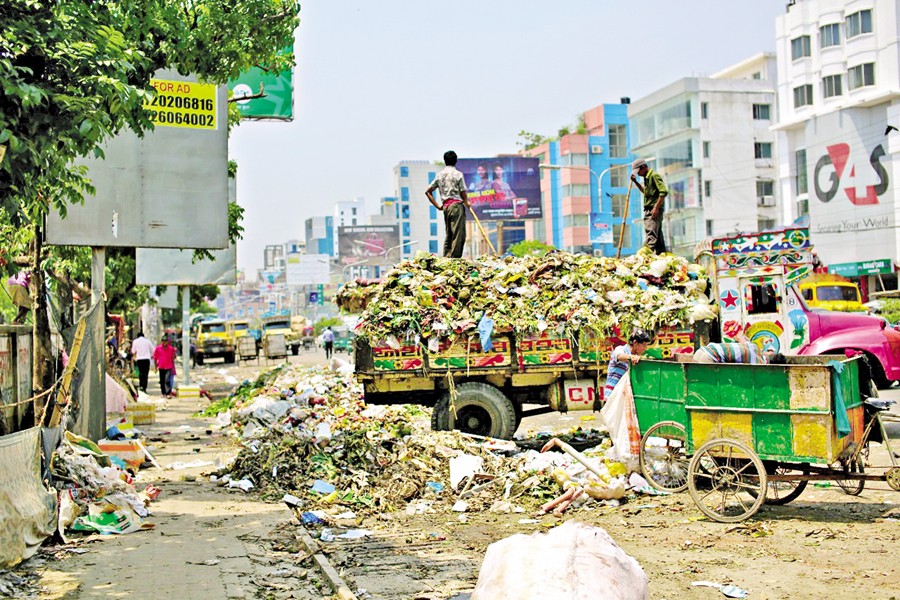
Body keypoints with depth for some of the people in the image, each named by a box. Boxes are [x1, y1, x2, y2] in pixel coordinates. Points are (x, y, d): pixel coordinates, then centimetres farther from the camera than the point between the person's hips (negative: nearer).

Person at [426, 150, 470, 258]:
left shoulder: (440, 175, 12)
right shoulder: (458, 174, -4)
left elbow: (428, 192, 14)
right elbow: (463, 193, -5)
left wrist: (437, 206, 15)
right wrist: (467, 204, 14)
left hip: (446, 207, 6)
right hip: (457, 205, -6)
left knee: (448, 235, 12)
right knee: (458, 235, -6)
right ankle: (454, 258, -11)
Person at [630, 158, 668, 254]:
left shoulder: (654, 175, -8)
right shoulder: (647, 177, 20)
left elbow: (664, 191, -18)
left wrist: (656, 207, -21)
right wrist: (636, 182, 28)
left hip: (654, 211, -10)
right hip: (649, 210, 10)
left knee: (651, 234, -20)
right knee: (658, 236, 9)